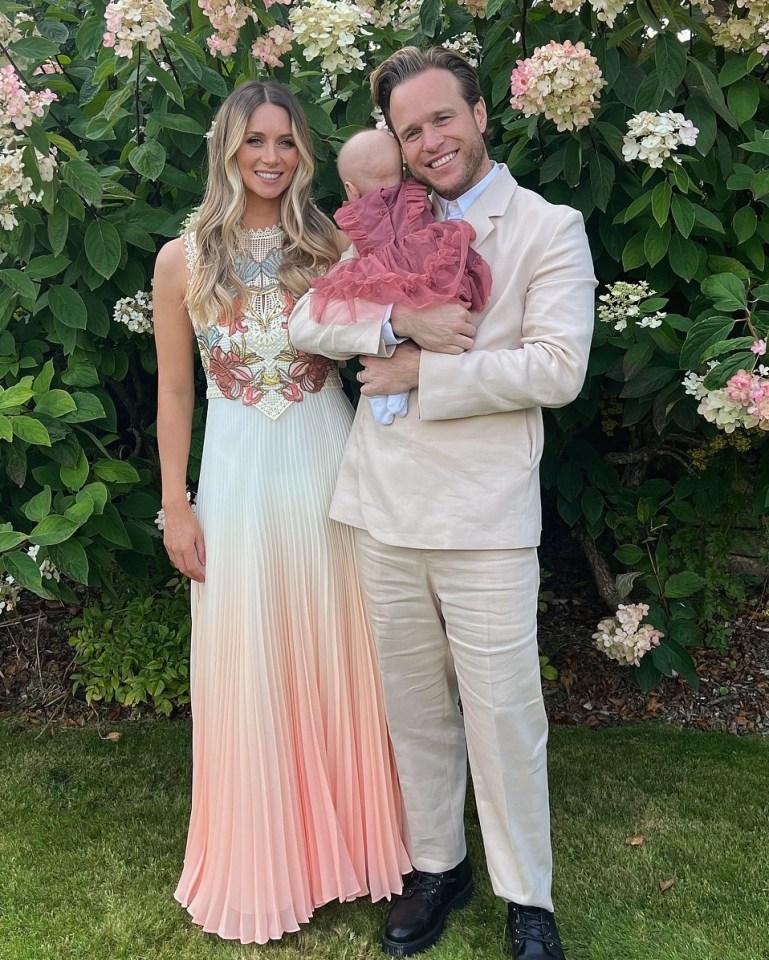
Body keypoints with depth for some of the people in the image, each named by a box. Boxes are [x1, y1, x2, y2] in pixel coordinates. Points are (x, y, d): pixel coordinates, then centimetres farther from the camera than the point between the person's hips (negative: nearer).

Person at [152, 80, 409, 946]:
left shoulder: (331, 248, 0)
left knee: (337, 658, 11)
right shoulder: (182, 260, 0)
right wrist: (175, 507, 0)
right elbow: (174, 391, 2)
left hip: (329, 467, 0)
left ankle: (349, 831, 35)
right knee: (249, 671, 10)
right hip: (239, 477, 0)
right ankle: (264, 859, 33)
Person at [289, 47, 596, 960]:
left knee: (502, 712, 3)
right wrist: (399, 321, -15)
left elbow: (558, 368, -12)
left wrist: (422, 373, -11)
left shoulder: (549, 228, 1)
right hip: (386, 510, 4)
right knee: (415, 706, 15)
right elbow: (307, 320, 3)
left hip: (484, 517, -4)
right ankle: (437, 866, 35)